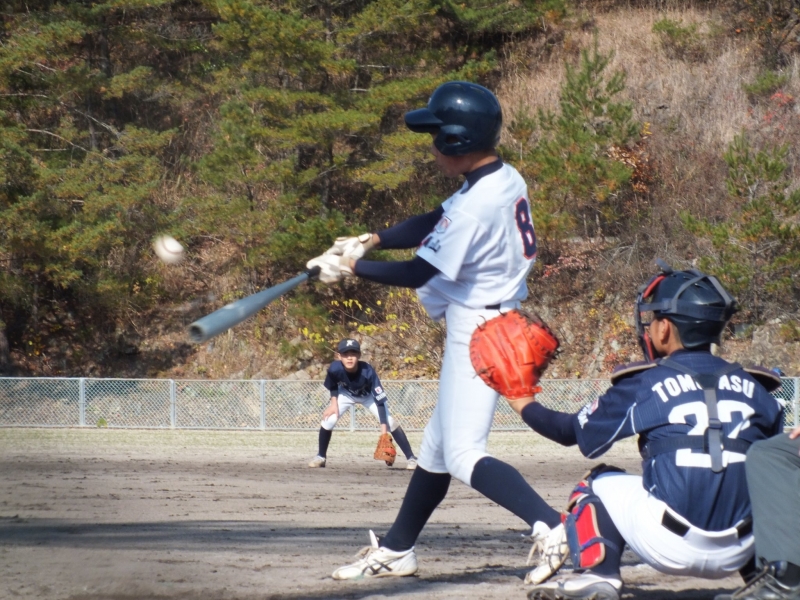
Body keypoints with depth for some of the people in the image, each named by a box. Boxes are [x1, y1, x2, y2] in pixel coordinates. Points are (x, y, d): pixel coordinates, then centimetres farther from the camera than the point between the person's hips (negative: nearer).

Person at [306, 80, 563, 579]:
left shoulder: (475, 206, -25)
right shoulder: (506, 180, 3)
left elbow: (416, 274, -17)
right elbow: (435, 224, 13)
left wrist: (351, 266, -6)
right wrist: (373, 239, 2)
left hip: (478, 329, -10)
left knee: (464, 454, -15)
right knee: (437, 443, 20)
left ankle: (555, 530, -30)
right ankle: (396, 550, 33)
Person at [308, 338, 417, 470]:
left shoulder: (367, 371, -40)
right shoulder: (335, 369, -34)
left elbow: (380, 399, -37)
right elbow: (333, 385, -7)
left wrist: (384, 428, -41)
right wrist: (334, 402, -18)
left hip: (369, 396, -2)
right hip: (346, 394, 2)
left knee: (389, 422, -18)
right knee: (328, 420, -13)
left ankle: (411, 458, -10)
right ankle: (321, 456, 11)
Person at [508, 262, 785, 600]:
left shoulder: (645, 384, 3)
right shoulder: (750, 386, 9)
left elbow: (572, 432, 14)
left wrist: (523, 404, 31)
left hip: (671, 547, -3)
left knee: (599, 484, 22)